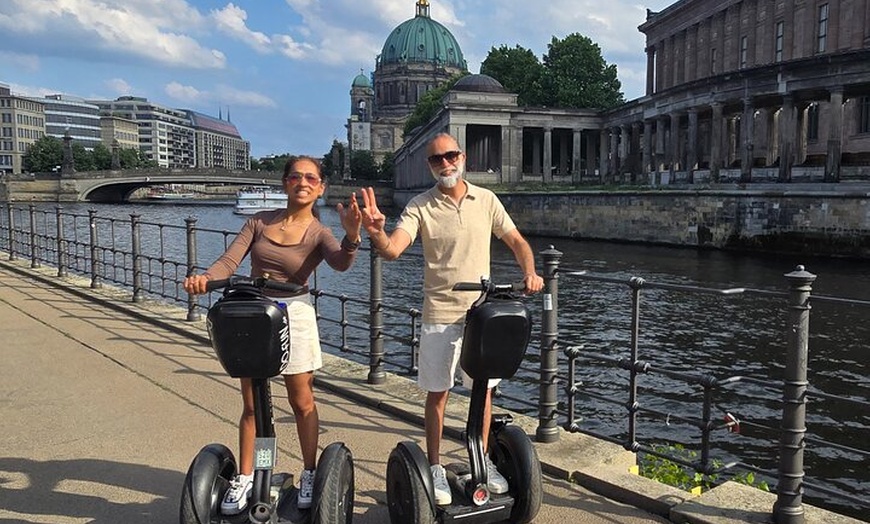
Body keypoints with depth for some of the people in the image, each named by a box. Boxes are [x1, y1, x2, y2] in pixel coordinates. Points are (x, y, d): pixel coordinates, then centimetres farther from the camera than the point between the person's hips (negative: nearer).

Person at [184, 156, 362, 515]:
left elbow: (341, 263, -26)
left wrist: (352, 237, -47)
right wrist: (205, 278, -27)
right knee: (251, 404, 11)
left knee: (302, 402, 9)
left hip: (293, 315, -2)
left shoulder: (318, 233, -6)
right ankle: (244, 478, 26)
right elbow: (230, 260, -6)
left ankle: (309, 474, 25)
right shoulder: (260, 221, 3)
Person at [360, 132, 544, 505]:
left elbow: (516, 241, 8)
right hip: (440, 314, -2)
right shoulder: (420, 207, -5)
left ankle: (482, 461, 30)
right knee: (437, 393, 6)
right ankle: (435, 469, 21)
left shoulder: (486, 200, 2)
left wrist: (529, 272, -10)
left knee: (483, 389, 12)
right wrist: (376, 232, -41)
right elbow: (392, 250, -19)